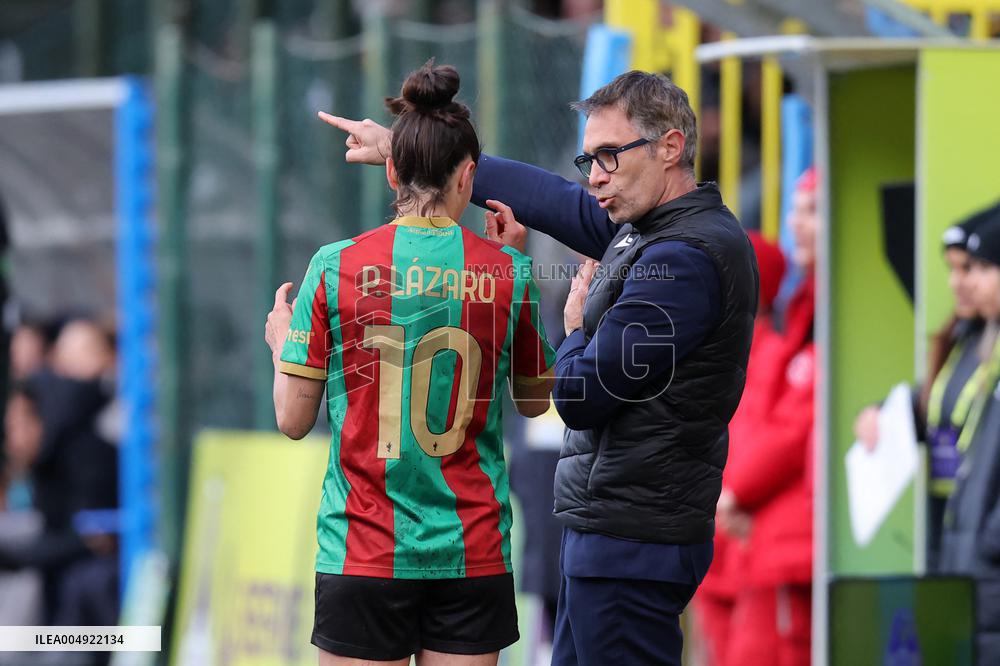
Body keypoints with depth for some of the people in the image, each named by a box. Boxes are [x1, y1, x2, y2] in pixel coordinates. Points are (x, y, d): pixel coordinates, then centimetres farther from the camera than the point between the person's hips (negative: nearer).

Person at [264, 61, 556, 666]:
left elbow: (293, 420, -1)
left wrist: (280, 343, 20)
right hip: (473, 554, 1)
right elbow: (535, 401, 15)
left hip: (363, 551, -1)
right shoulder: (509, 273, -1)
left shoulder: (335, 268, -4)